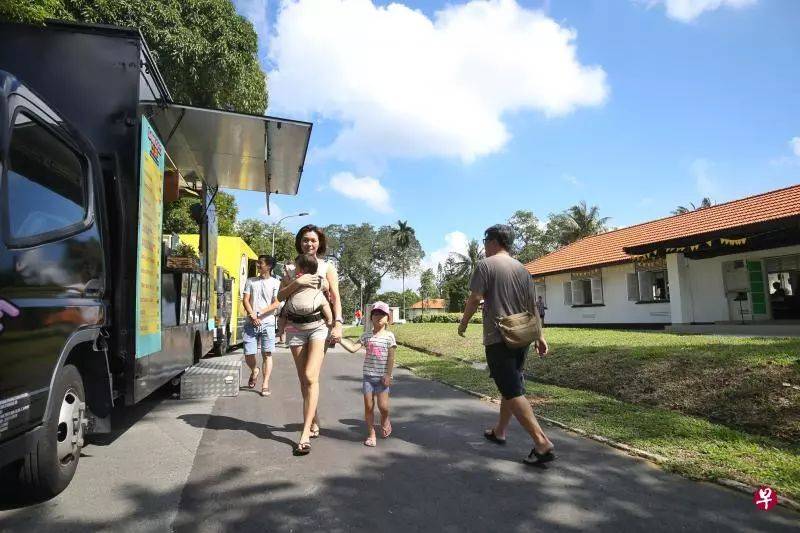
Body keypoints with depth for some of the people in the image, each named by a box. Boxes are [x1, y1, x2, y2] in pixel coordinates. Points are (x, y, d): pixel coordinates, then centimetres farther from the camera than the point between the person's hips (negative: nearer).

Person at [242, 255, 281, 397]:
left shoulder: (275, 283, 5)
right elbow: (245, 300, 5)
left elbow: (276, 304, -3)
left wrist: (260, 313, -13)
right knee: (248, 355, 0)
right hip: (251, 323, 2)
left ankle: (265, 385, 1)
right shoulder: (250, 281, 13)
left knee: (267, 354, -3)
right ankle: (254, 371, 31)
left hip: (267, 323, -2)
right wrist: (253, 316, -9)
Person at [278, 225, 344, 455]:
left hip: (320, 325, -3)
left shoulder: (327, 267, 7)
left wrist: (338, 324, -11)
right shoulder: (292, 268, 13)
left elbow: (336, 298, 1)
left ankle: (305, 434, -14)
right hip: (295, 326, 3)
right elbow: (280, 296, 5)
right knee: (304, 379, 8)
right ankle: (314, 422, 25)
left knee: (310, 377, -15)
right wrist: (296, 282, -12)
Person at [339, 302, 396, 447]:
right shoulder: (366, 335, 5)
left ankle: (385, 420, 27)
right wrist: (340, 340, -13)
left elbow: (391, 357, -6)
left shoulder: (389, 336, -3)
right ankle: (371, 434, 17)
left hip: (382, 376, -3)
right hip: (368, 376, 3)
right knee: (368, 406, 4)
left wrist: (388, 375, -11)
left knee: (383, 405, -7)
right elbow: (353, 348, -2)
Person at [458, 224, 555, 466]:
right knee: (511, 387, 18)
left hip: (498, 339, -7)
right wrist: (539, 336, 16)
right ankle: (499, 432, 33)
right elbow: (532, 306, 12)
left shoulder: (486, 265, -8)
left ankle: (542, 444, -8)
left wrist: (463, 323, 4)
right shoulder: (521, 268, 10)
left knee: (513, 391, -4)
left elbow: (474, 299, -12)